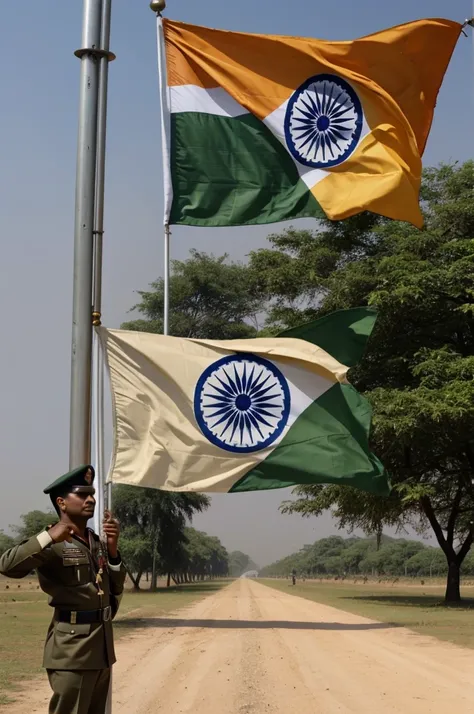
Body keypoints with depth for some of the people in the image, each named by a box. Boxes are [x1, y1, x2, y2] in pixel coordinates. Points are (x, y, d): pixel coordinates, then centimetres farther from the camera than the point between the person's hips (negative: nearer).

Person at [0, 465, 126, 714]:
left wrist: (112, 549, 3)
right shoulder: (53, 544, -9)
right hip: (72, 646, -8)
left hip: (102, 644, 8)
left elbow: (115, 589, 17)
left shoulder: (97, 542, 14)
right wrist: (48, 538, -27)